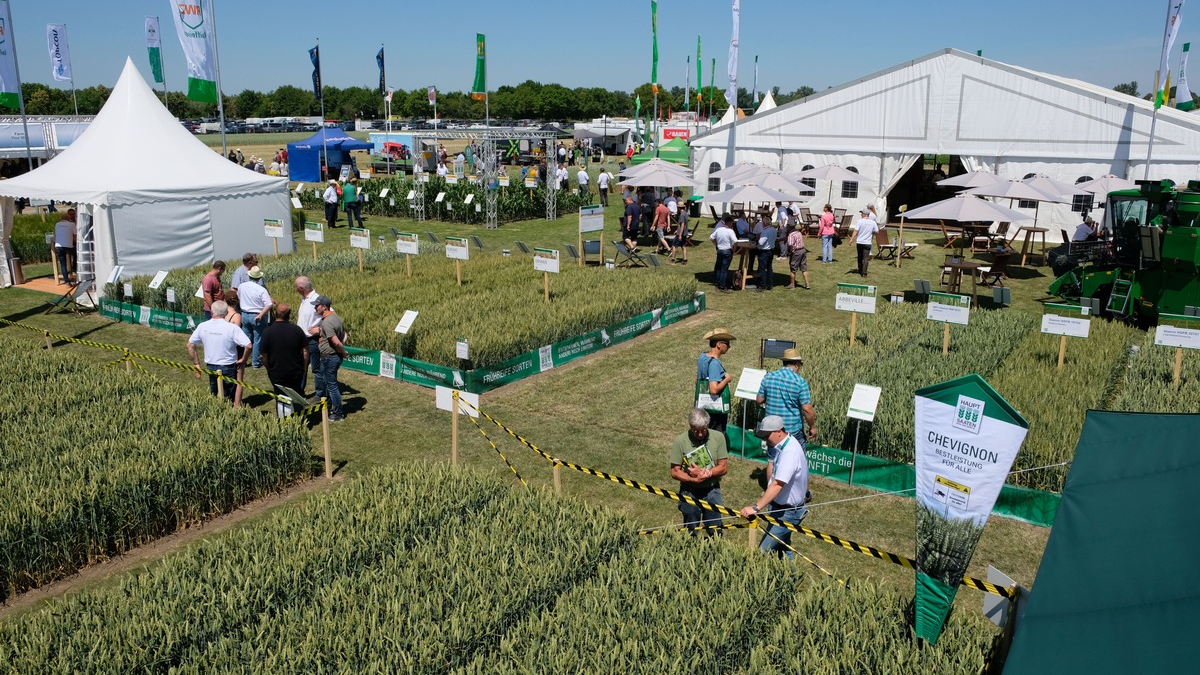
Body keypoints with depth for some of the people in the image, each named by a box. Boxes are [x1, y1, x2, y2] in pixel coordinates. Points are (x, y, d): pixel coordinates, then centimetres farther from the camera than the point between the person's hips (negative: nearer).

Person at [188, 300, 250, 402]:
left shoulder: (202, 327, -5)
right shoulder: (232, 328, -19)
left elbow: (190, 345, 4)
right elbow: (248, 346, -24)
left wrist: (197, 364, 11)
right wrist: (243, 360, -7)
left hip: (210, 368, 4)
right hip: (228, 368, -4)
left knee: (213, 397, 22)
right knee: (228, 399, 8)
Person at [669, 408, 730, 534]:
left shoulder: (718, 437, -8)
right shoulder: (680, 441, -12)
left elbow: (724, 467, -5)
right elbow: (674, 472, -9)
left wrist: (706, 472, -20)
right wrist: (695, 479, -24)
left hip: (712, 491, 1)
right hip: (689, 492, -1)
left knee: (715, 531, 8)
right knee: (691, 533, 12)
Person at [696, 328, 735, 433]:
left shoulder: (702, 357, 4)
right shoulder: (714, 363, -23)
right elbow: (714, 390, -28)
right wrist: (727, 379, -15)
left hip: (702, 407, 9)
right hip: (716, 409, -9)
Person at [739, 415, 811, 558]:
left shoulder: (790, 452, -29)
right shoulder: (785, 445, 3)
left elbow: (777, 485, -39)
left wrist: (756, 507, -44)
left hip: (787, 512, -10)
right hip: (781, 507, 10)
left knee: (764, 551, -12)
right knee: (782, 549, 20)